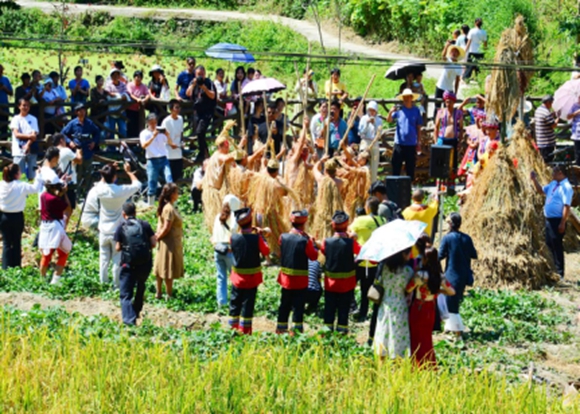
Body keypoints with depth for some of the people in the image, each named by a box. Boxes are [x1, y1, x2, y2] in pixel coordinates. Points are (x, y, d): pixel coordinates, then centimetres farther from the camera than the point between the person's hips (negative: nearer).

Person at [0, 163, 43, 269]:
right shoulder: (21, 186, -15)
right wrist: (38, 176, 4)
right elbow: (35, 188, -7)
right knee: (16, 243, 11)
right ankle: (16, 266, 15)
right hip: (17, 217, -2)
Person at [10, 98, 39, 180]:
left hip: (31, 150, 1)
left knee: (32, 175, 1)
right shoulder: (16, 119, 6)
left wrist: (28, 145, -17)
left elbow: (34, 135, -1)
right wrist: (29, 136, -17)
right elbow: (16, 134, -6)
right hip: (19, 151, -1)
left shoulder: (33, 119, 9)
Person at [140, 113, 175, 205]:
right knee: (152, 186, 1)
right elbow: (144, 145, -17)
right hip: (152, 161, -2)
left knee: (169, 181, -13)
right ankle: (150, 206, 12)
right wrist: (153, 136, -26)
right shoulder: (144, 133, 1)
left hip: (163, 159, 2)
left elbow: (170, 143, 10)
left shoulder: (161, 131, 10)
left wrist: (167, 135, -8)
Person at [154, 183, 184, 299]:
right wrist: (158, 237, -10)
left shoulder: (165, 207, 8)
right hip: (170, 243, -10)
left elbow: (160, 224, 11)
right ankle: (169, 296, 4)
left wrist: (158, 235, -1)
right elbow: (166, 228, -23)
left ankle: (158, 293, 21)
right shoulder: (170, 209, -22)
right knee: (169, 271, -2)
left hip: (165, 243, 10)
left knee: (161, 268, 14)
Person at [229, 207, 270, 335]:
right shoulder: (256, 238, -17)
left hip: (238, 277, 2)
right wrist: (261, 235, 2)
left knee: (235, 303, 13)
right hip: (252, 278, -2)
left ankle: (233, 328, 16)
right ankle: (245, 330, 7)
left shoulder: (233, 238, -11)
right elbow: (266, 251, -5)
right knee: (248, 304, 5)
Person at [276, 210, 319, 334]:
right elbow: (313, 256, -8)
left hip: (285, 278, 5)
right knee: (298, 305, 3)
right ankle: (297, 329, 3)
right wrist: (312, 243, 5)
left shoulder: (283, 237, -4)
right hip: (300, 279, -5)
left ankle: (281, 328, 21)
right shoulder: (305, 241, -17)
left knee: (284, 305, 15)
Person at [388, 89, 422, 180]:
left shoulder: (416, 110, 5)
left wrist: (419, 142, 7)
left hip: (411, 144, 1)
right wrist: (391, 112, -27)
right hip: (399, 143, -1)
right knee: (396, 166, 0)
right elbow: (389, 120, -6)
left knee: (410, 167, 6)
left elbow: (418, 127, 9)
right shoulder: (399, 109, 2)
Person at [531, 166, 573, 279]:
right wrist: (534, 180, 11)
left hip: (557, 221, -9)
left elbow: (566, 206, -21)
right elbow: (541, 191, 25)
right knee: (549, 244, 15)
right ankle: (553, 269, 25)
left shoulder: (566, 187, -16)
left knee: (557, 246, -5)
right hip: (549, 219, 9)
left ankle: (559, 273, 1)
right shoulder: (553, 184, 12)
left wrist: (563, 223, -24)